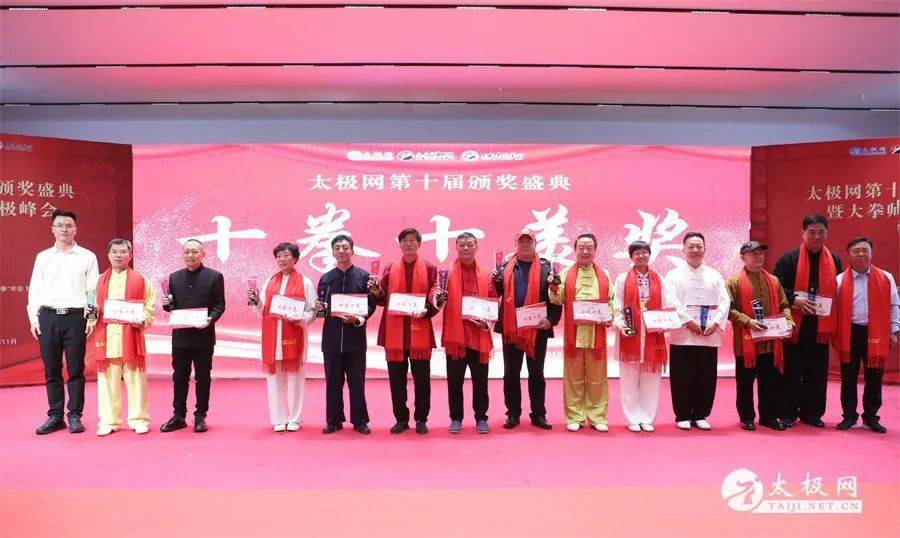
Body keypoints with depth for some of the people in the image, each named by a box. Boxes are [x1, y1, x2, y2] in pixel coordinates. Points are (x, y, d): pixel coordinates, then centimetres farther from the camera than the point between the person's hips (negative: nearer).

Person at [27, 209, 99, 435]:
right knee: (51, 370, 6)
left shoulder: (87, 257, 5)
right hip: (48, 317, 2)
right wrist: (33, 318, 4)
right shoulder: (43, 257, 13)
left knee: (75, 369, 0)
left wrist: (92, 318, -5)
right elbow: (34, 290, 13)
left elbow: (93, 291, 3)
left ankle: (75, 416, 8)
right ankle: (55, 416, 14)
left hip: (75, 316, -2)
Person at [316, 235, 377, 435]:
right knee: (333, 382, 8)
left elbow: (372, 305, 0)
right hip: (332, 338, 2)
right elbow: (320, 307, 13)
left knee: (357, 382, 3)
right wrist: (321, 309, -9)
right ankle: (334, 421, 19)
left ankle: (360, 421, 15)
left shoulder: (364, 276, 2)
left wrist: (358, 319, -16)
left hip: (355, 338, -2)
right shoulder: (325, 278, 10)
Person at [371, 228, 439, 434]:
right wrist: (377, 292, -14)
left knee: (422, 378, 4)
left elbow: (435, 300, 1)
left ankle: (421, 419, 16)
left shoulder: (429, 269, 5)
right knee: (396, 378, 7)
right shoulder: (390, 269, 10)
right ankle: (401, 419, 18)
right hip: (394, 333, 2)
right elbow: (383, 299, 7)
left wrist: (427, 310, -18)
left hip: (420, 332, -1)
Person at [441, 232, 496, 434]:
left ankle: (481, 418, 19)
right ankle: (456, 418, 18)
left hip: (479, 336, 1)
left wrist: (487, 321, -7)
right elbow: (439, 301, 1)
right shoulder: (448, 274, 4)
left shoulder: (486, 275, 8)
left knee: (480, 381, 7)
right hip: (455, 335, -1)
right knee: (454, 381, 7)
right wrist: (439, 299, -21)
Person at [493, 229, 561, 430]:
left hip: (537, 329, -1)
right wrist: (496, 281, -13)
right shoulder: (505, 267, 9)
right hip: (511, 328, 2)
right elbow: (496, 293, 7)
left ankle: (538, 414, 17)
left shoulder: (546, 267, 4)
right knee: (511, 373, 7)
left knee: (537, 373, 8)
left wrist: (551, 319, -10)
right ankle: (513, 414, 17)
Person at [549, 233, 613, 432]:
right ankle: (574, 417, 12)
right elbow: (557, 300, 0)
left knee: (596, 378, 5)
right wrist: (554, 287, -19)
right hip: (573, 334, -1)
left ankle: (597, 417, 14)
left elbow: (611, 301, 12)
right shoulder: (566, 273, 8)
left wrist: (609, 318, -5)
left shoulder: (604, 275, 13)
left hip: (596, 334, 1)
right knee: (574, 377, 4)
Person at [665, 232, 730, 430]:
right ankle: (682, 416, 12)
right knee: (683, 377, 0)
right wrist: (689, 322, -15)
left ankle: (700, 415, 18)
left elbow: (724, 302, 5)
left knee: (707, 377, 6)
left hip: (710, 336, 3)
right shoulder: (675, 275, 2)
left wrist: (715, 324, -8)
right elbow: (672, 303, -8)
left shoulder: (714, 275, 12)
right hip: (682, 335, -3)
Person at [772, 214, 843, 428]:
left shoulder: (834, 261, 9)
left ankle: (812, 414, 20)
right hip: (794, 325, -3)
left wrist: (831, 309, 0)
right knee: (791, 372, 1)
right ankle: (788, 414, 11)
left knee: (817, 372, 8)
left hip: (821, 327, 3)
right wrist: (794, 299, -18)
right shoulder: (789, 258, -3)